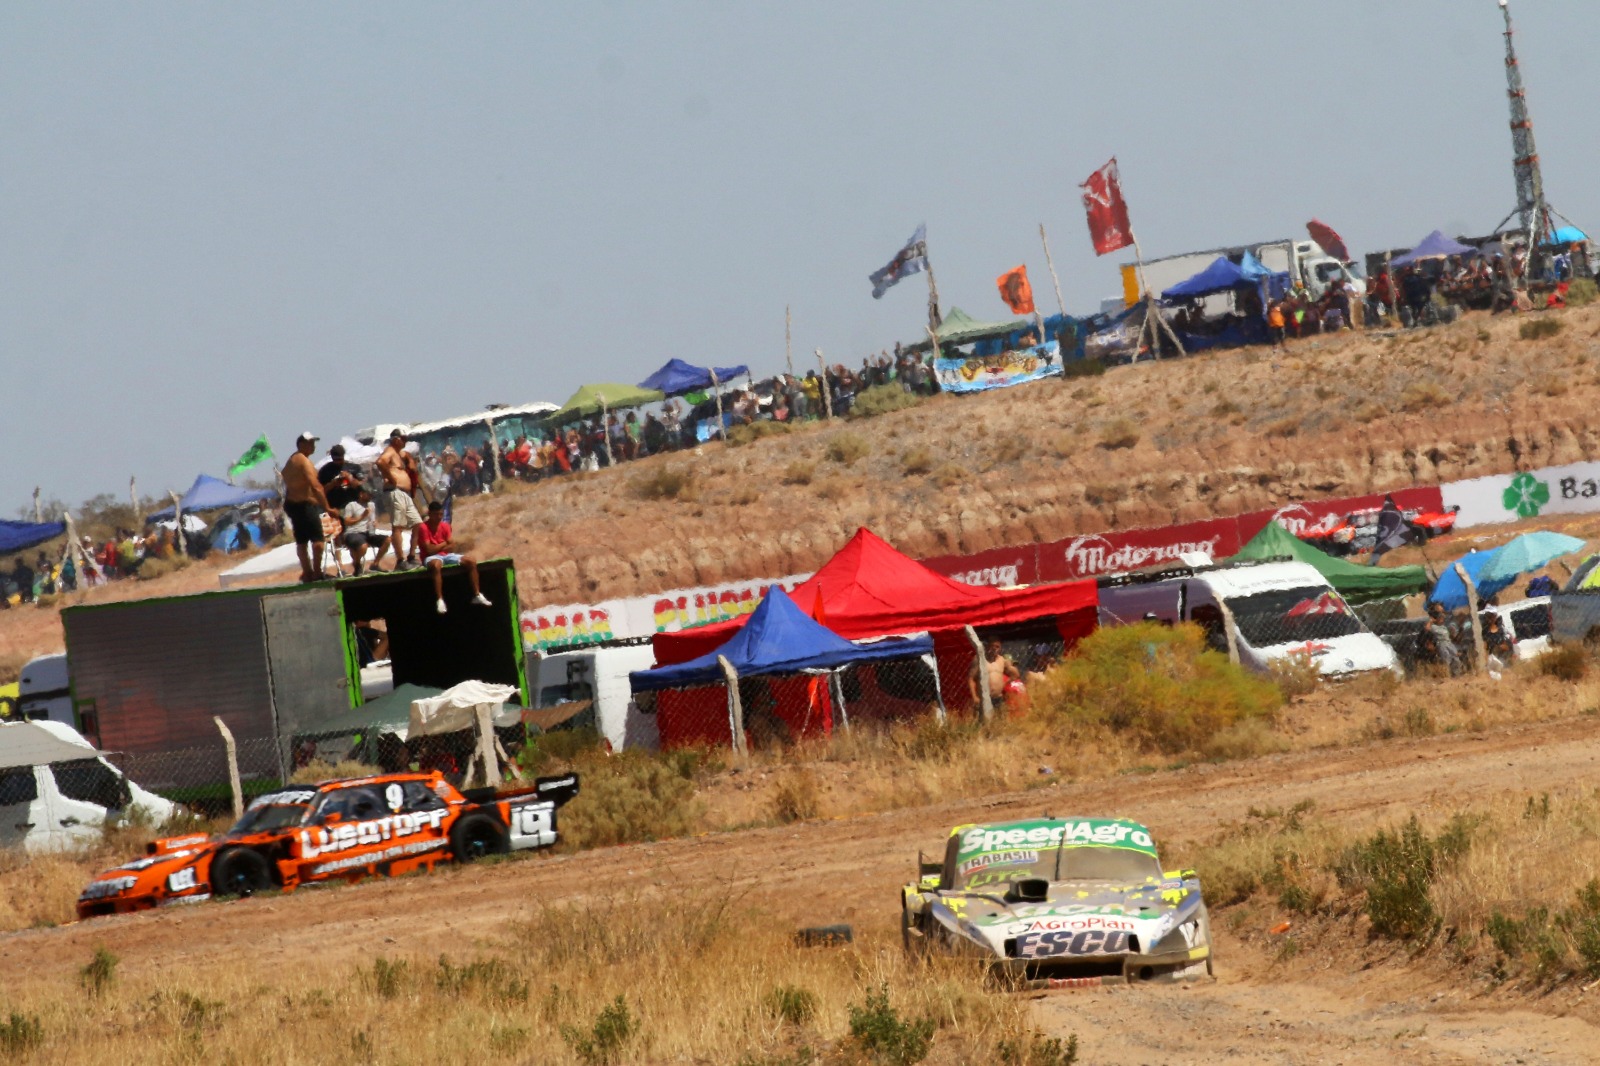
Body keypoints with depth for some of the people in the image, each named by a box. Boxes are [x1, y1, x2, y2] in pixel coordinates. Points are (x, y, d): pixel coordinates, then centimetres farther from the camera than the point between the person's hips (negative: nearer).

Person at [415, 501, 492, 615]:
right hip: (431, 558, -6)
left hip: (446, 555, 6)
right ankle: (439, 600, -47)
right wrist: (444, 544, -4)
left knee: (471, 562, -11)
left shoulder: (445, 526, 8)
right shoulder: (423, 528, -10)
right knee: (437, 565, -43)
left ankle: (477, 595, -5)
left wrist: (437, 548, -10)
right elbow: (429, 550, -17)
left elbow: (452, 547, 3)